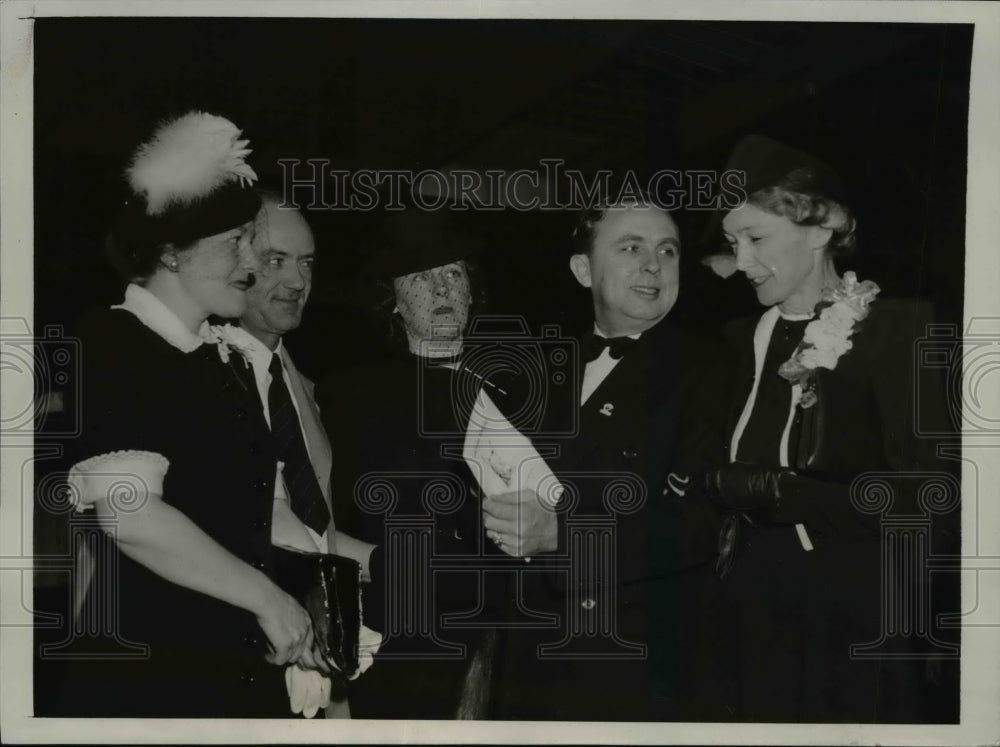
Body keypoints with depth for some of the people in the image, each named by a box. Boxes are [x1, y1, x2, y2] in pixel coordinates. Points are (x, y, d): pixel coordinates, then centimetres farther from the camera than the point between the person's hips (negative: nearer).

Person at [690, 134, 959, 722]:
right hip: (745, 617, 5)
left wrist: (778, 491, -19)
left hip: (850, 628, -5)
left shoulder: (896, 329, -8)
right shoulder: (744, 338, 10)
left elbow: (928, 500, -15)